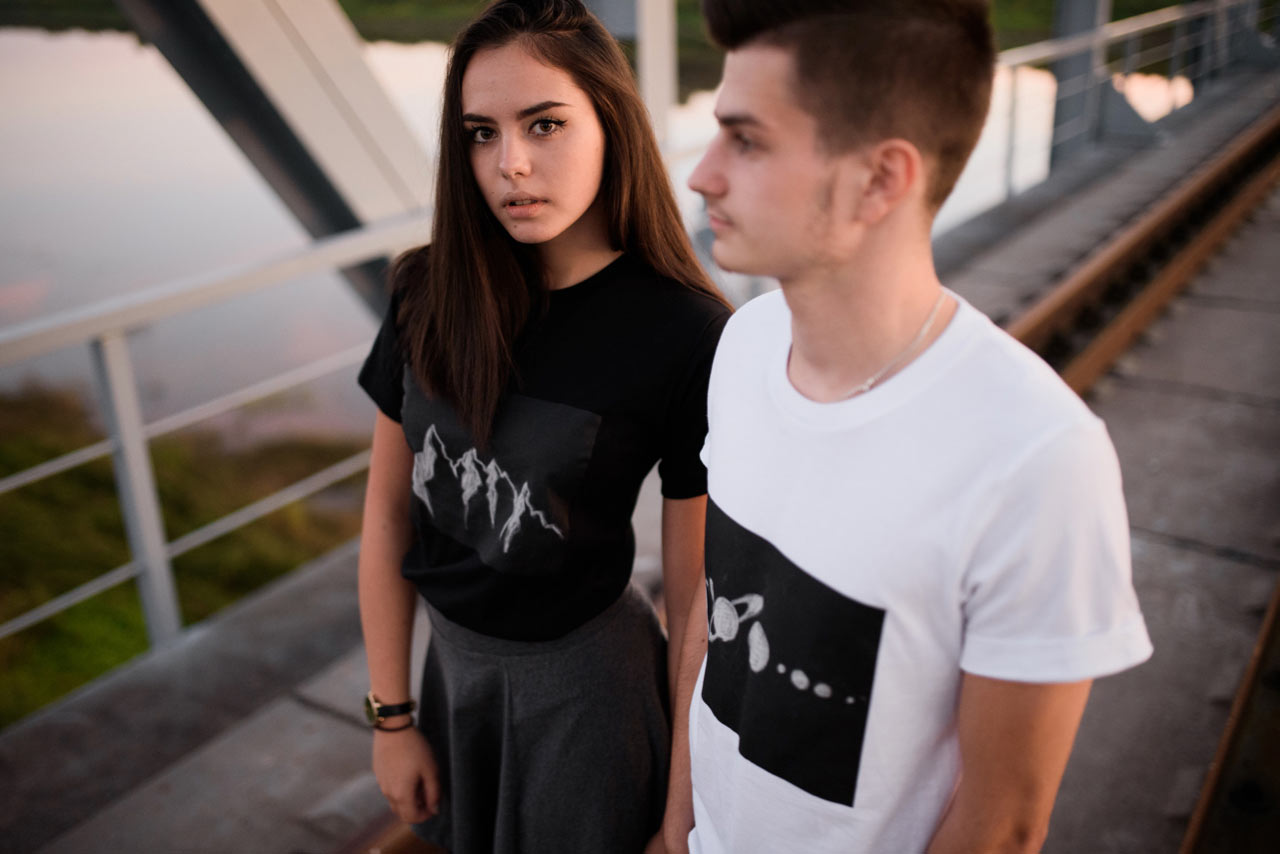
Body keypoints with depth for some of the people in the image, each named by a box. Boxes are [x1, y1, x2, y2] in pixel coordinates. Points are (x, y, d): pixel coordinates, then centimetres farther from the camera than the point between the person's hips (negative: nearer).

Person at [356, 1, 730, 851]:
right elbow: (389, 509, -2)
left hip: (583, 672, -4)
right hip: (452, 652, 5)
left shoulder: (688, 335, -23)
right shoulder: (433, 293, -10)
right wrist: (391, 715, 3)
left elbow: (693, 591, -15)